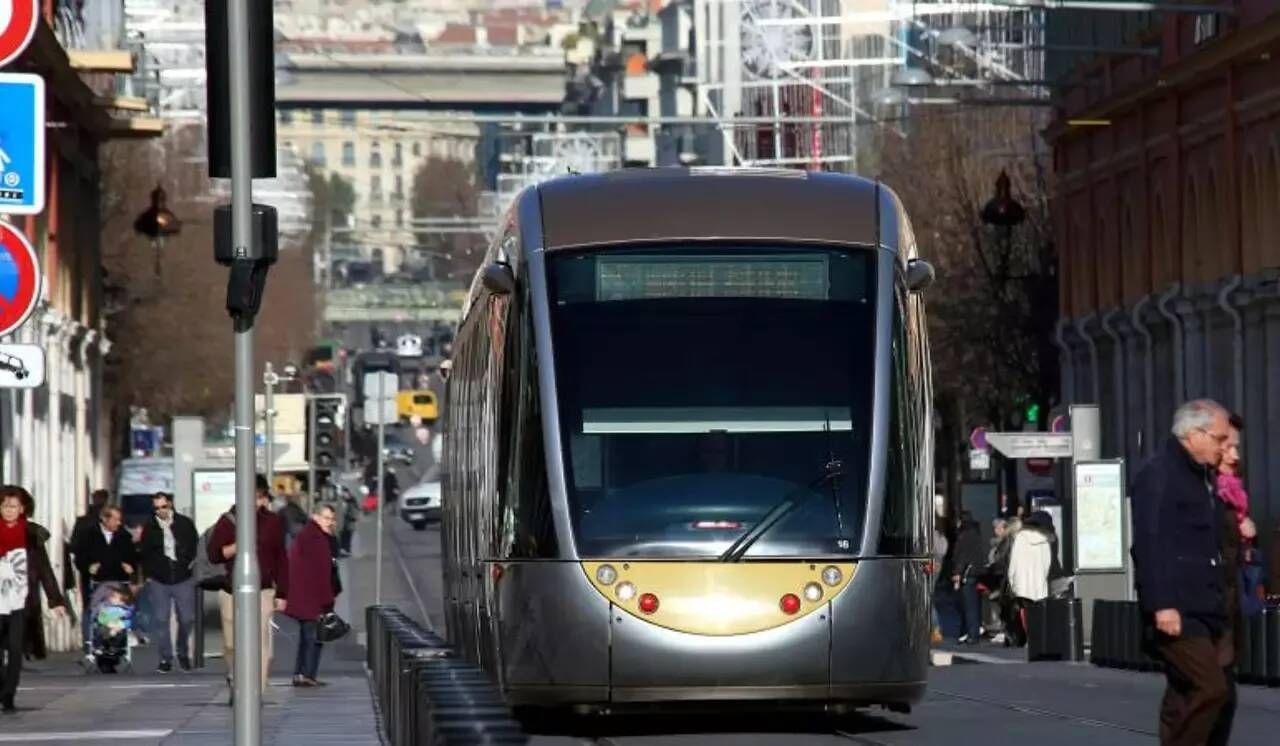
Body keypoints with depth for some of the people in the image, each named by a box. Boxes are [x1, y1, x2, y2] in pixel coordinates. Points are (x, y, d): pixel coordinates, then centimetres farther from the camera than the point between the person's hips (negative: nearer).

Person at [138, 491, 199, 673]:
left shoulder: (185, 524, 1)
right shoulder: (149, 527, 1)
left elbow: (194, 546, 11)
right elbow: (144, 553, 8)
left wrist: (188, 563, 2)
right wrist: (148, 574, 2)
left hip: (183, 578, 0)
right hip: (158, 581, 0)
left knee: (187, 618, 1)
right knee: (161, 620, -1)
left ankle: (183, 653, 23)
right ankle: (166, 658, 7)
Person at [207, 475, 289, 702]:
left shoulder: (273, 522, 6)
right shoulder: (228, 521, 4)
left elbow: (281, 560, 8)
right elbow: (213, 554, 1)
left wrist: (282, 594, 4)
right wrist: (237, 547, -17)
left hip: (263, 592, 0)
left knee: (261, 643, -9)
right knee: (231, 643, 3)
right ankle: (234, 682, 30)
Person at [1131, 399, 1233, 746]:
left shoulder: (1202, 475, 18)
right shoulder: (1159, 474, -12)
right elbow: (1151, 544, -20)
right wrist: (1162, 604, -26)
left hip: (1206, 607, 10)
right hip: (1178, 611, -9)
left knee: (1185, 696, 10)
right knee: (1209, 690, -14)